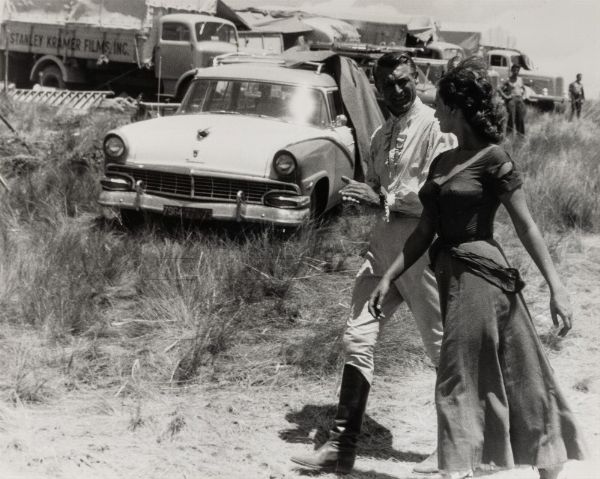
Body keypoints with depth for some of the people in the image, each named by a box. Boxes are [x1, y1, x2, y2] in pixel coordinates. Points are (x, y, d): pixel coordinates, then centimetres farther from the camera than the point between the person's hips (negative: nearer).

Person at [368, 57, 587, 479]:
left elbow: (526, 226, -11)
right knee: (518, 376, 14)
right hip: (449, 271, 7)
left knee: (459, 381, -5)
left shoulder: (492, 159, -11)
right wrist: (389, 278, 12)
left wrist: (556, 287, -13)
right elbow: (426, 231, 14)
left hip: (480, 274, -7)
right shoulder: (443, 162, 12)